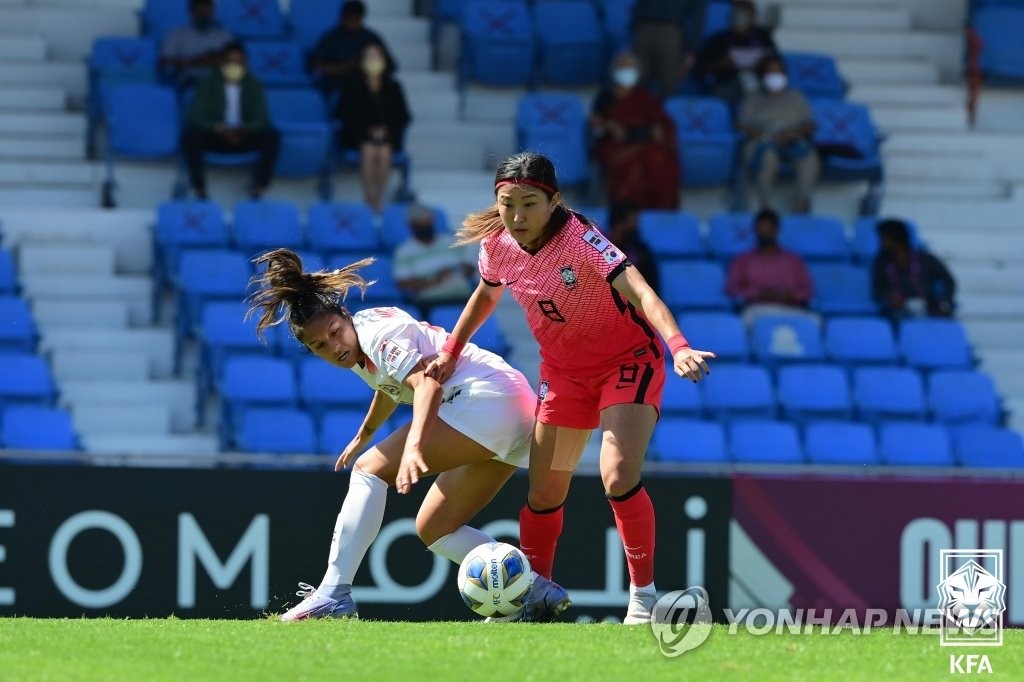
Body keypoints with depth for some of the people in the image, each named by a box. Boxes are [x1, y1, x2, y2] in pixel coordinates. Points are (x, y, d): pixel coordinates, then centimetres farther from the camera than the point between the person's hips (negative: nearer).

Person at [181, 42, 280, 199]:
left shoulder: (254, 85, 1)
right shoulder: (208, 84, -2)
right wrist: (220, 129, -30)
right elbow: (196, 116, -11)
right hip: (215, 138, -1)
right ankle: (199, 189, -30)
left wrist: (243, 130, -31)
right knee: (189, 135, -32)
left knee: (272, 137, -28)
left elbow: (261, 118, -8)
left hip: (244, 138, 1)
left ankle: (257, 189, -28)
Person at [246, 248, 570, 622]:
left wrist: (414, 446, -46)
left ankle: (333, 594, -22)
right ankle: (536, 593, 3)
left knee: (369, 469, -13)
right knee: (433, 528, 12)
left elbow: (427, 383, -31)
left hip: (489, 399, -10)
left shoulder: (378, 332, -14)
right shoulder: (358, 352, 14)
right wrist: (363, 435, 51)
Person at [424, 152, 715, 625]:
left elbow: (638, 292, -43)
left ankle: (643, 594, -8)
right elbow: (486, 294, 13)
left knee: (619, 479, -22)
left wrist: (678, 347, -57)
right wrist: (450, 353, 12)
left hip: (629, 361, -6)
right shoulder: (497, 245, -12)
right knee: (544, 493, 5)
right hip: (563, 370, 6)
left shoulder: (580, 239, -30)